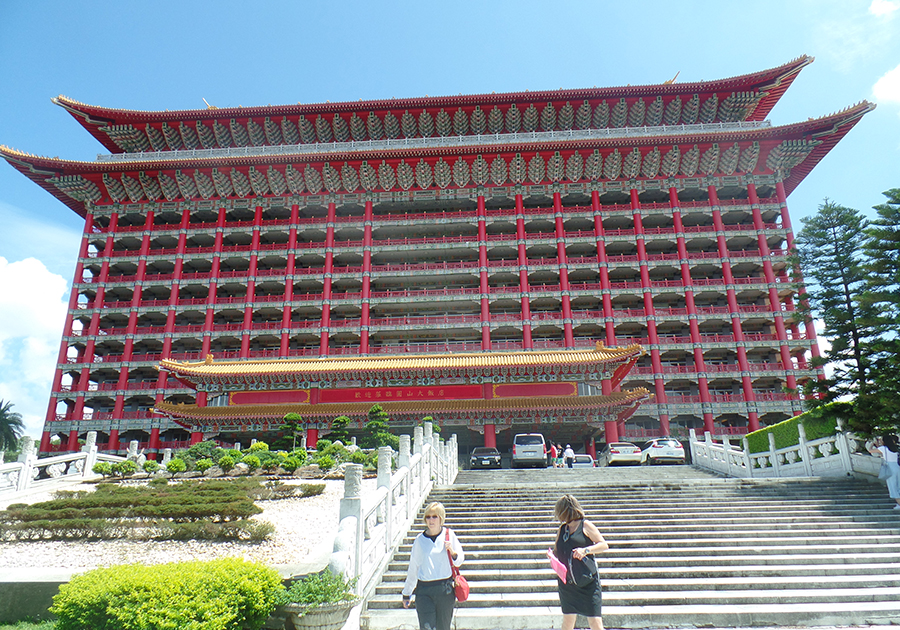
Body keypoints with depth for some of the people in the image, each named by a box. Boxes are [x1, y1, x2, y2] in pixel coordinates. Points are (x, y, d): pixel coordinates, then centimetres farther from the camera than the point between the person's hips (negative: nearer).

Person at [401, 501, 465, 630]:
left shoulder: (449, 535, 1)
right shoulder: (420, 540, 2)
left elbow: (459, 561, 7)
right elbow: (413, 568, 11)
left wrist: (452, 552, -15)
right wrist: (406, 593, 16)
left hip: (445, 590, 0)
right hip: (424, 591, 0)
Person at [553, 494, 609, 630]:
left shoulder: (585, 525, -2)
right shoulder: (562, 528, 13)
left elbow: (604, 545, -5)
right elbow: (556, 551, 20)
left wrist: (586, 550, -20)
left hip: (587, 581, -5)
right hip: (566, 582, 5)